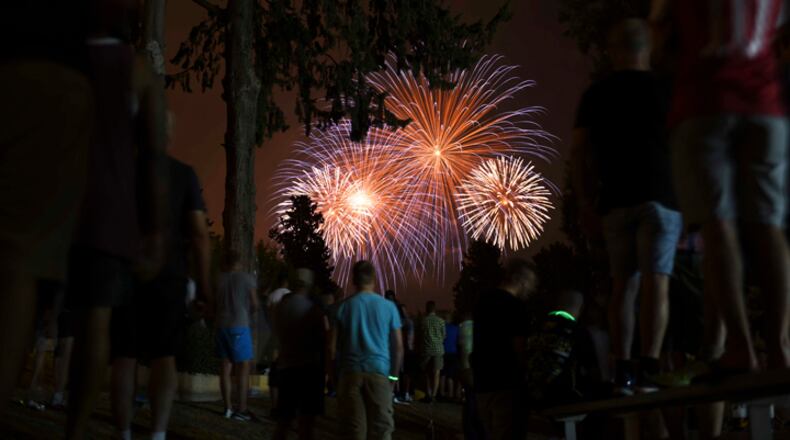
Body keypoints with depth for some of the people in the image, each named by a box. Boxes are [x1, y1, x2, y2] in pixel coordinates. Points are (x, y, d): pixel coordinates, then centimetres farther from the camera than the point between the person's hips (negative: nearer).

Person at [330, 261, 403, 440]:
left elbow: (333, 346, 1)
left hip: (351, 372, 1)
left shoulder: (343, 307, 3)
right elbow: (398, 346, 3)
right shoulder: (388, 307, 3)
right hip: (379, 372, -1)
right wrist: (394, 374, 12)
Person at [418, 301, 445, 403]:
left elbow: (420, 336, 5)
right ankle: (433, 395, -5)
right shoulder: (441, 321, -2)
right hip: (438, 349, 0)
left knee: (427, 374, 11)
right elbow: (444, 336, 5)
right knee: (436, 374, 2)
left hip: (426, 349, 0)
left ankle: (428, 395, 6)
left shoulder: (423, 320, -3)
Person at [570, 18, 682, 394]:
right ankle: (648, 371, -18)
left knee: (623, 285, 6)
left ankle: (623, 372, 1)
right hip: (659, 194, -3)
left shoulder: (596, 94, 10)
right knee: (655, 281, -8)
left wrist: (584, 197, 10)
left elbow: (579, 149, 5)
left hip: (615, 201, 3)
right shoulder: (663, 89, 5)